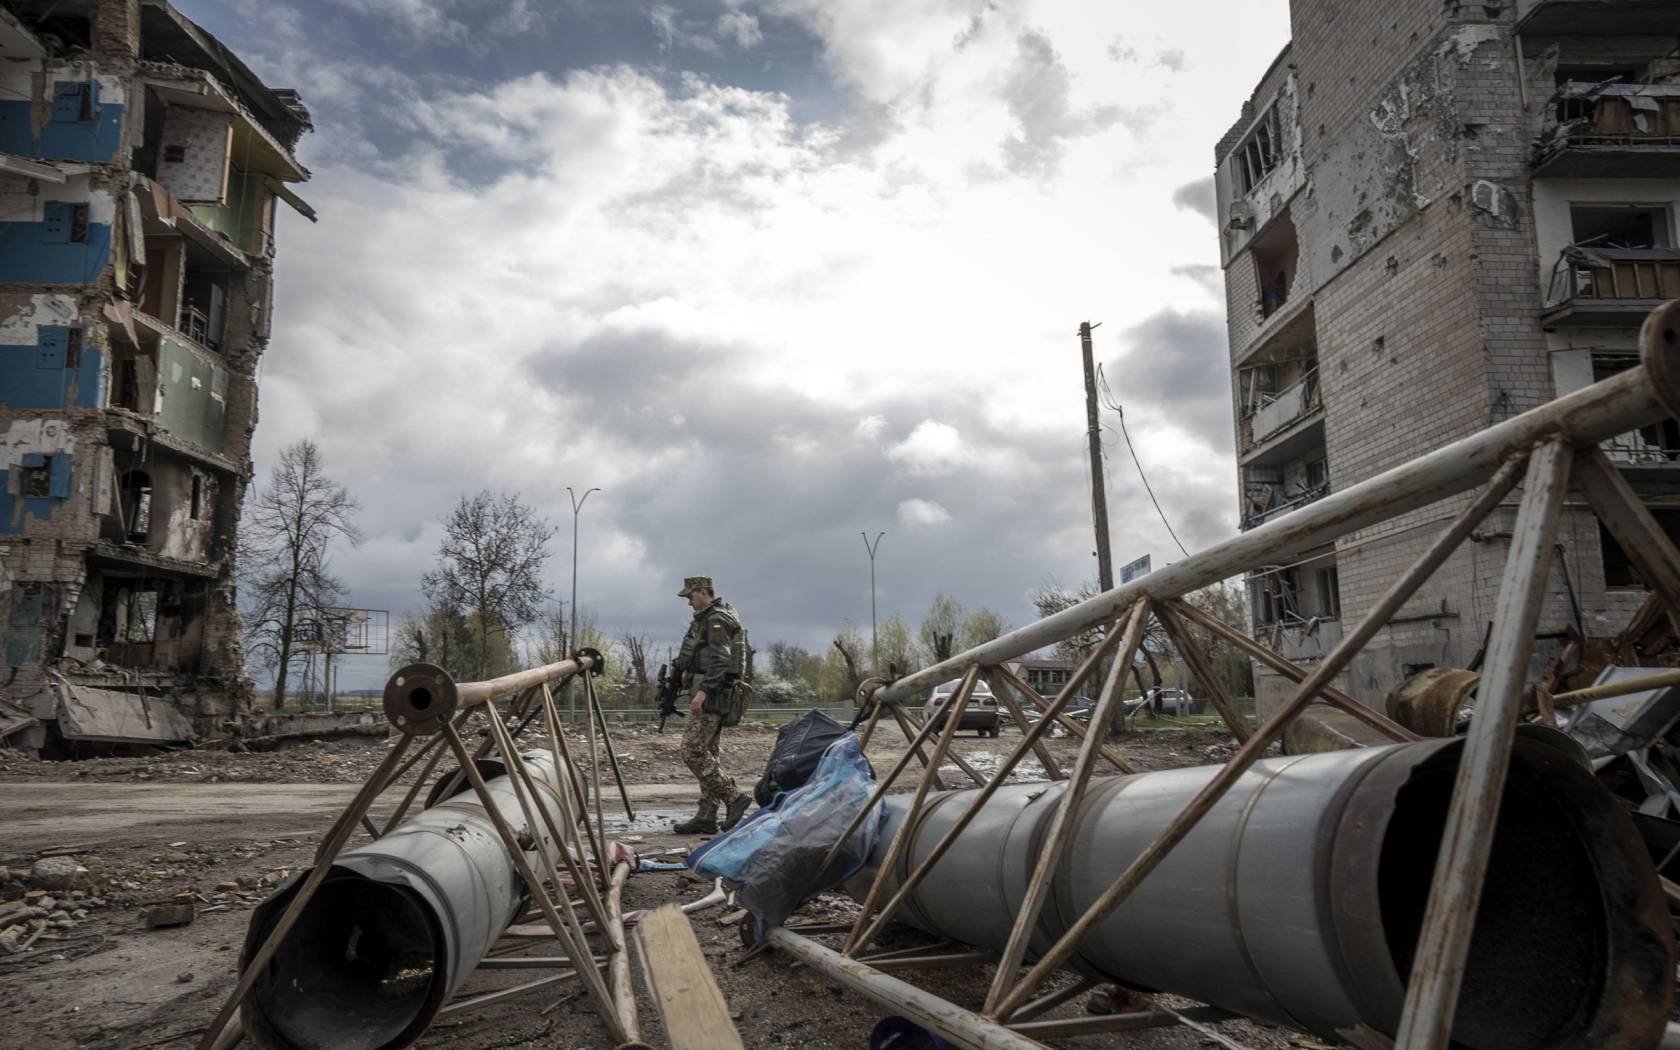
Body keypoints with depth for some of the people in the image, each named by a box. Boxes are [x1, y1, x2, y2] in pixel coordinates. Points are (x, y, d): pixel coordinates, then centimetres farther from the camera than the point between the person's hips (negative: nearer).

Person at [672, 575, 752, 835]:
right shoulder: (709, 619, 21)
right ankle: (706, 816, 11)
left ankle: (734, 797, -11)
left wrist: (703, 690, -28)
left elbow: (720, 660, -22)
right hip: (713, 695, 11)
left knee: (693, 751, -13)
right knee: (706, 753, 10)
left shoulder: (716, 620, -12)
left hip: (711, 695, -11)